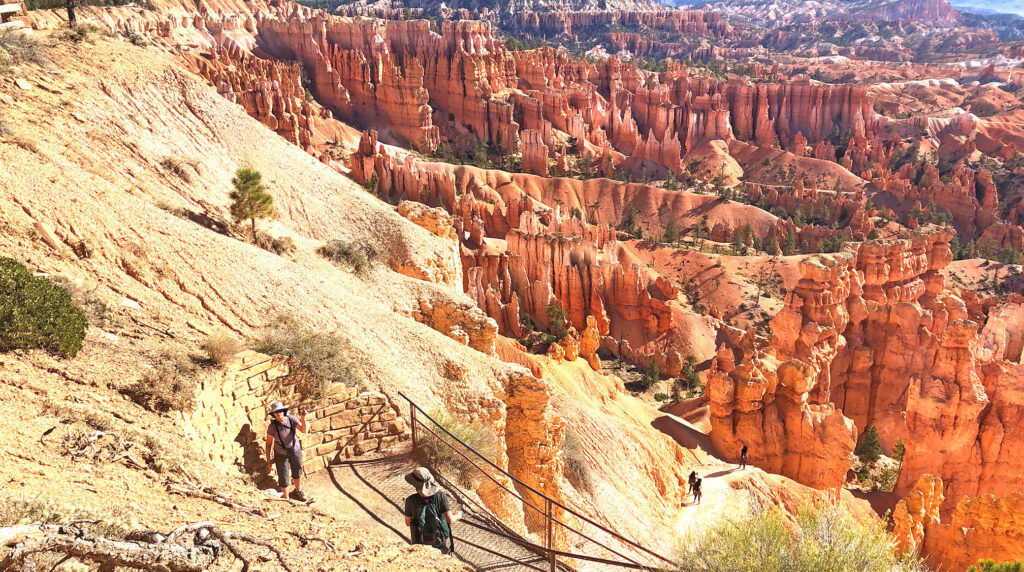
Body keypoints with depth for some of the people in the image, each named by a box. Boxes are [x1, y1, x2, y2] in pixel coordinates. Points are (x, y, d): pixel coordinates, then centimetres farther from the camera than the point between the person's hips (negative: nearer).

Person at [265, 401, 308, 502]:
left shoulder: (291, 419, -18)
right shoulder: (272, 426, -22)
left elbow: (303, 430, -28)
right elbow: (269, 444, -14)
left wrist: (303, 417, -44)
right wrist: (268, 462, -13)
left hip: (295, 450, 3)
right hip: (281, 454, -3)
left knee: (297, 472, 24)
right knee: (283, 479, 3)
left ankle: (298, 491, 51)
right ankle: (286, 499, 27)